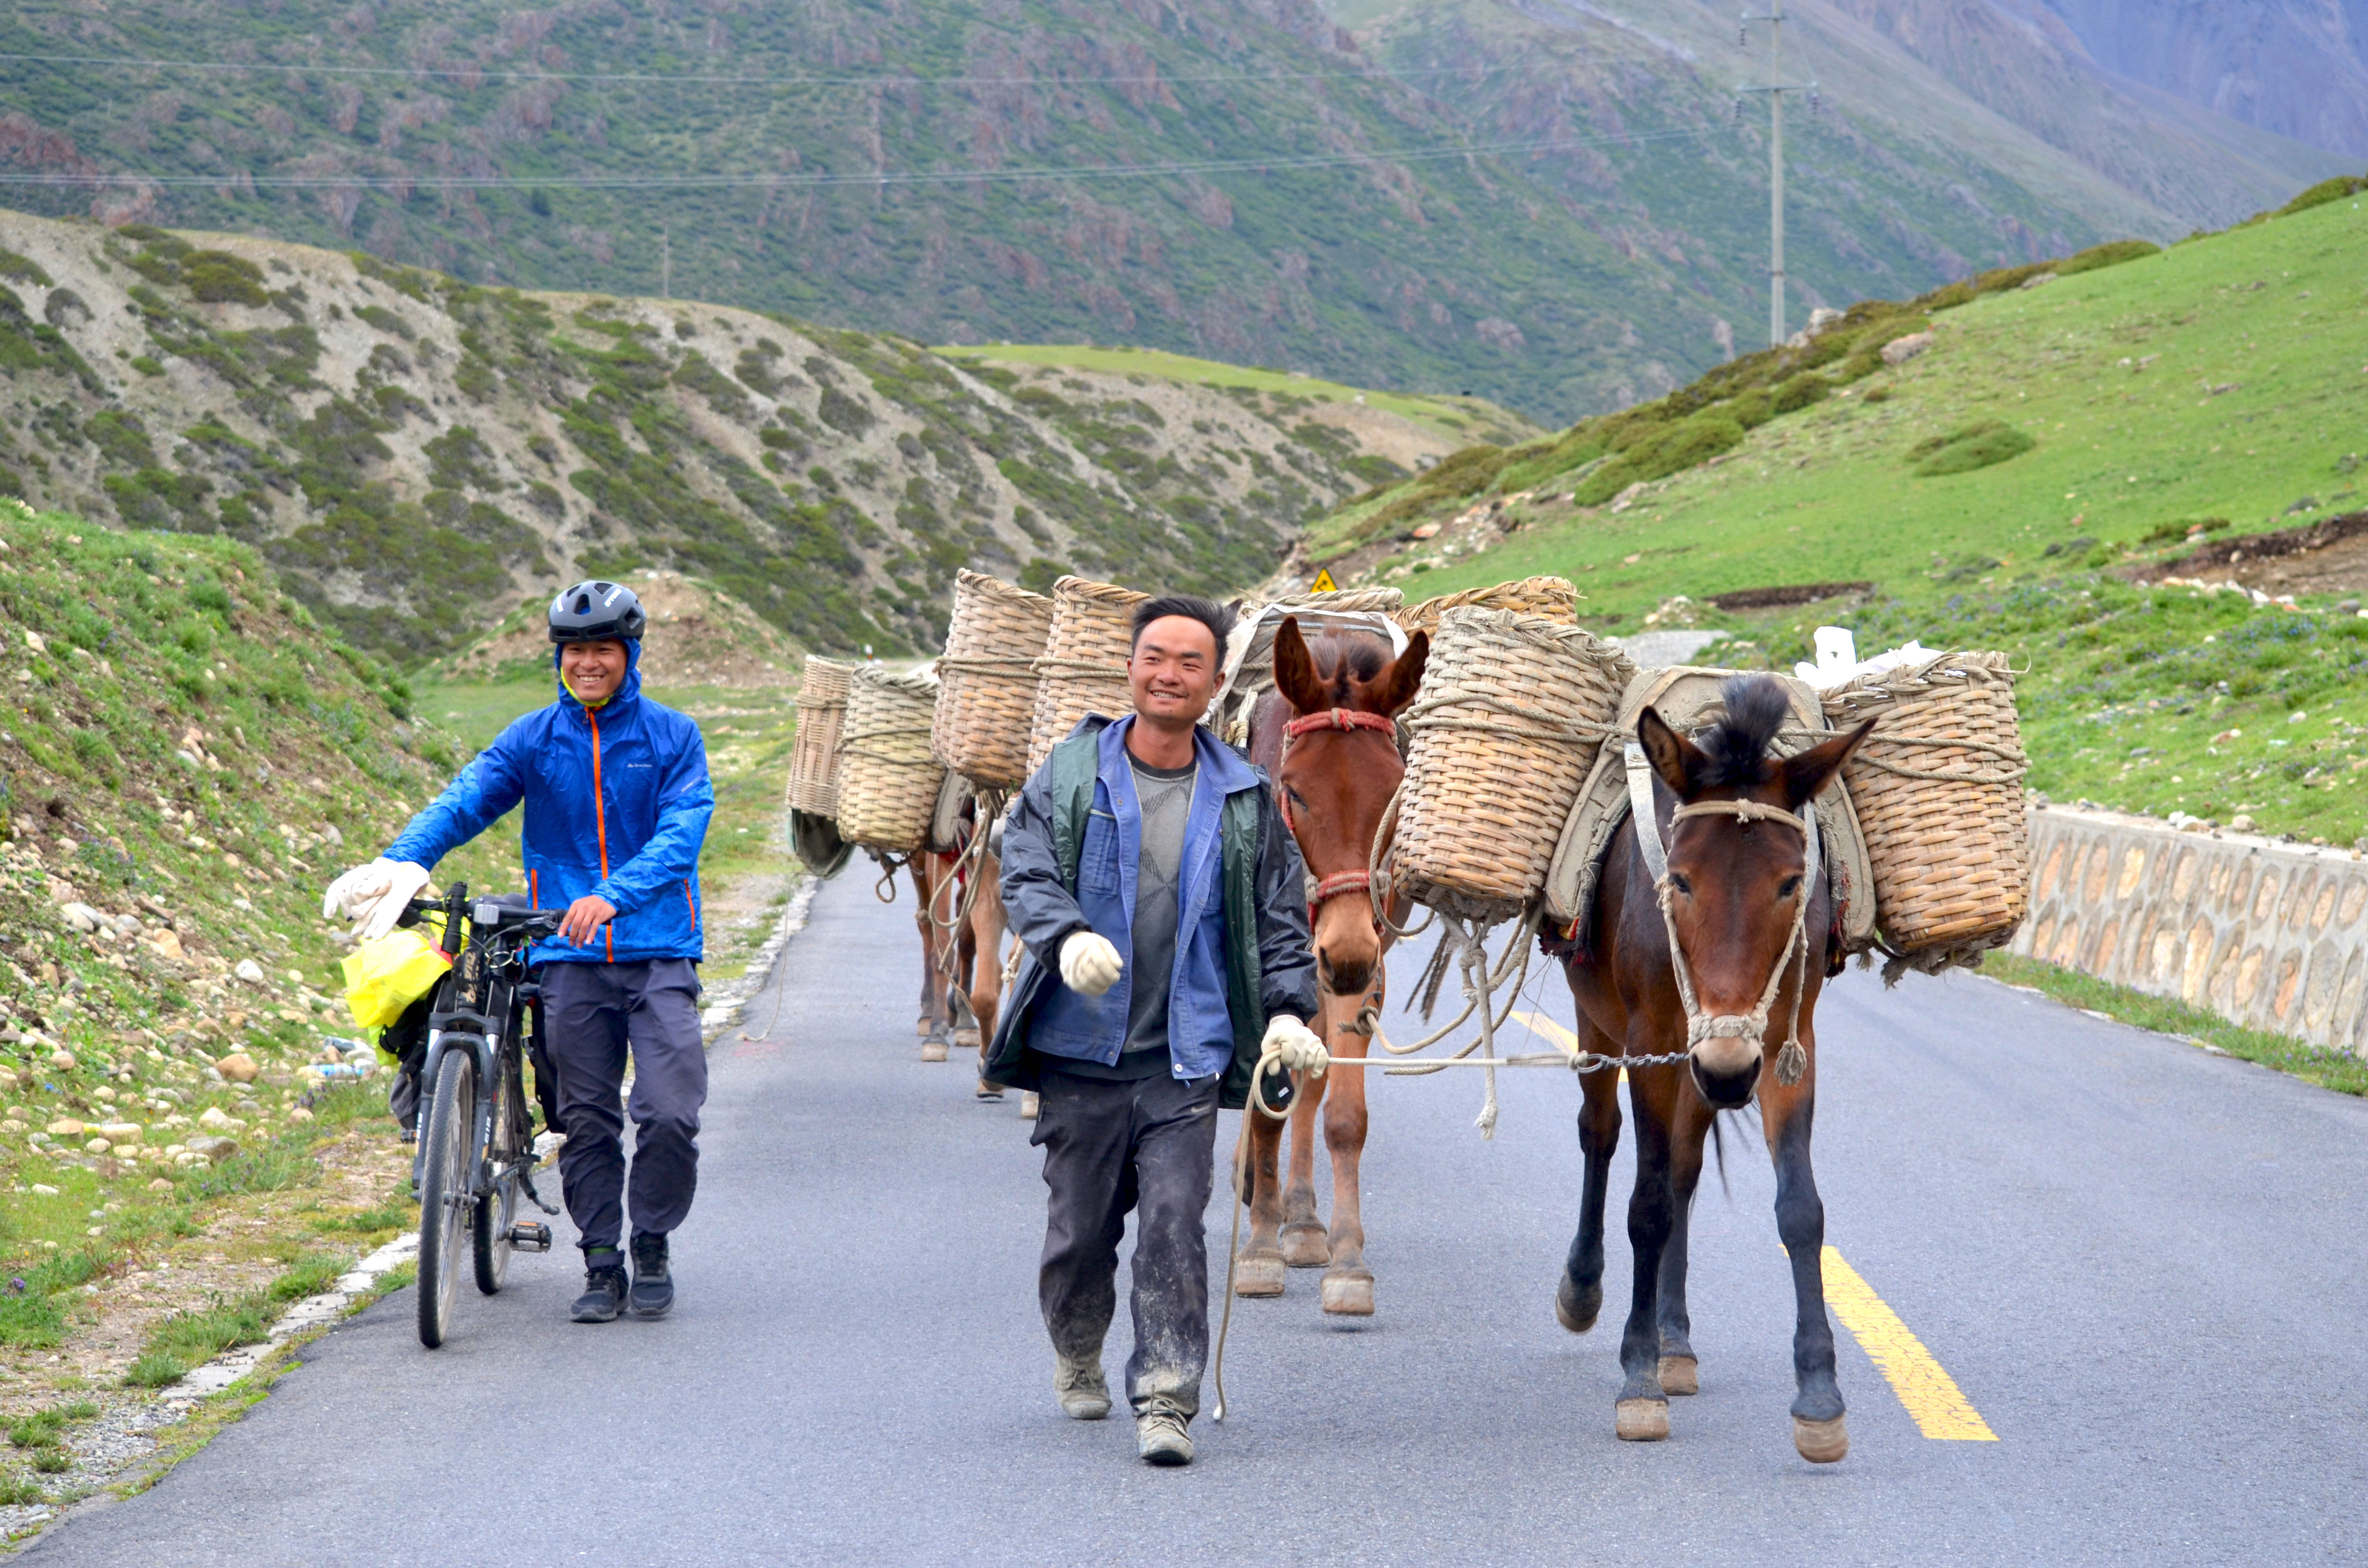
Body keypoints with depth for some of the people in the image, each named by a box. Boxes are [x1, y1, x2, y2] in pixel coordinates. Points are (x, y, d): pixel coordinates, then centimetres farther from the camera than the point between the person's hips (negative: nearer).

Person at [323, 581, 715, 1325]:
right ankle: (601, 1265, 15)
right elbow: (464, 802, -5)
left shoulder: (673, 736, 1)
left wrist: (613, 896, -28)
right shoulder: (533, 739, 7)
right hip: (570, 958, 2)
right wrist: (399, 863, -24)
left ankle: (653, 1246, 10)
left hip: (658, 955, -2)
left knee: (670, 1116, -12)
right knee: (587, 1123, 4)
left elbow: (681, 833, -12)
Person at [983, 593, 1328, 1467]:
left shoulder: (1245, 800, 7)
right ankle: (1077, 1356, 36)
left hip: (1186, 1060, 0)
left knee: (1174, 1225, -11)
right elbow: (1026, 874, -7)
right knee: (1080, 1225, 9)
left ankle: (1167, 1401, -8)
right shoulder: (1070, 777, 2)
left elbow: (1280, 915, 11)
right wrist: (1069, 938, -28)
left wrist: (1287, 1010, -3)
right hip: (1081, 1046, 0)